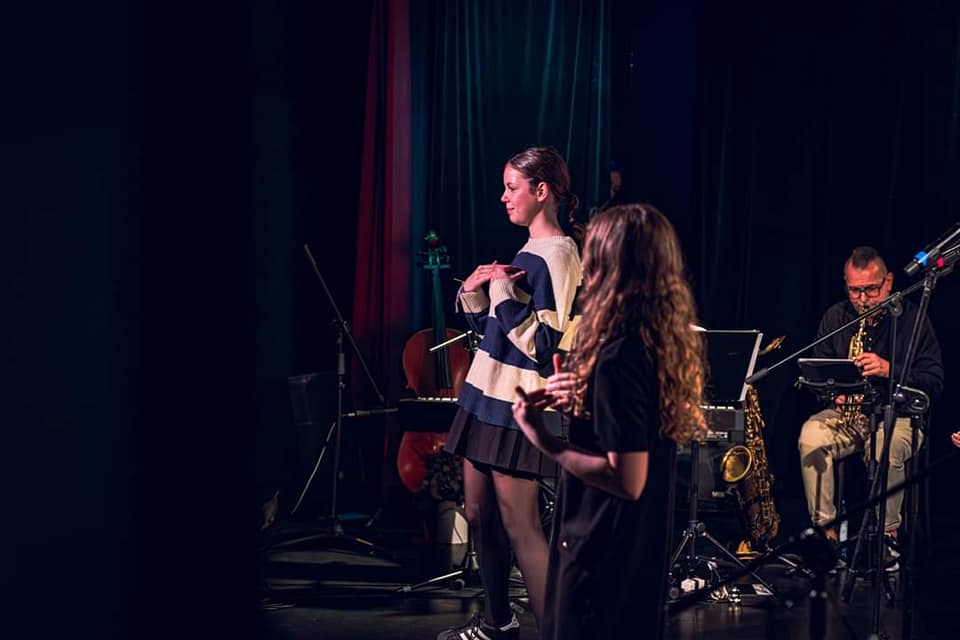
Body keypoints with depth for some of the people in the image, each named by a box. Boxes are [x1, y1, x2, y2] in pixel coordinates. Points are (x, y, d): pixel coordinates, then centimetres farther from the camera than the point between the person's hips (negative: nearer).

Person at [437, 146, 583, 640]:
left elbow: (543, 345, -22)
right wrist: (474, 293, 2)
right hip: (488, 394, 9)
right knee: (479, 513, 15)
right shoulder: (528, 253, 13)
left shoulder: (557, 256, -15)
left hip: (519, 406, -9)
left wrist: (504, 293, -20)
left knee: (519, 526, -8)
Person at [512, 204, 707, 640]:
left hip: (604, 553, -9)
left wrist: (545, 442, -20)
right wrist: (583, 401, 6)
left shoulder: (617, 356, -25)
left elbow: (627, 480, -28)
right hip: (643, 548, 9)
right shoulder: (668, 340, 2)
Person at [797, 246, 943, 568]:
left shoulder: (912, 318, -4)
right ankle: (825, 530, -25)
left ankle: (887, 536, -20)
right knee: (811, 436, -30)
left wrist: (889, 370, -23)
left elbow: (934, 382, -9)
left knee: (887, 448, -38)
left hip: (898, 416, -3)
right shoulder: (835, 318, 6)